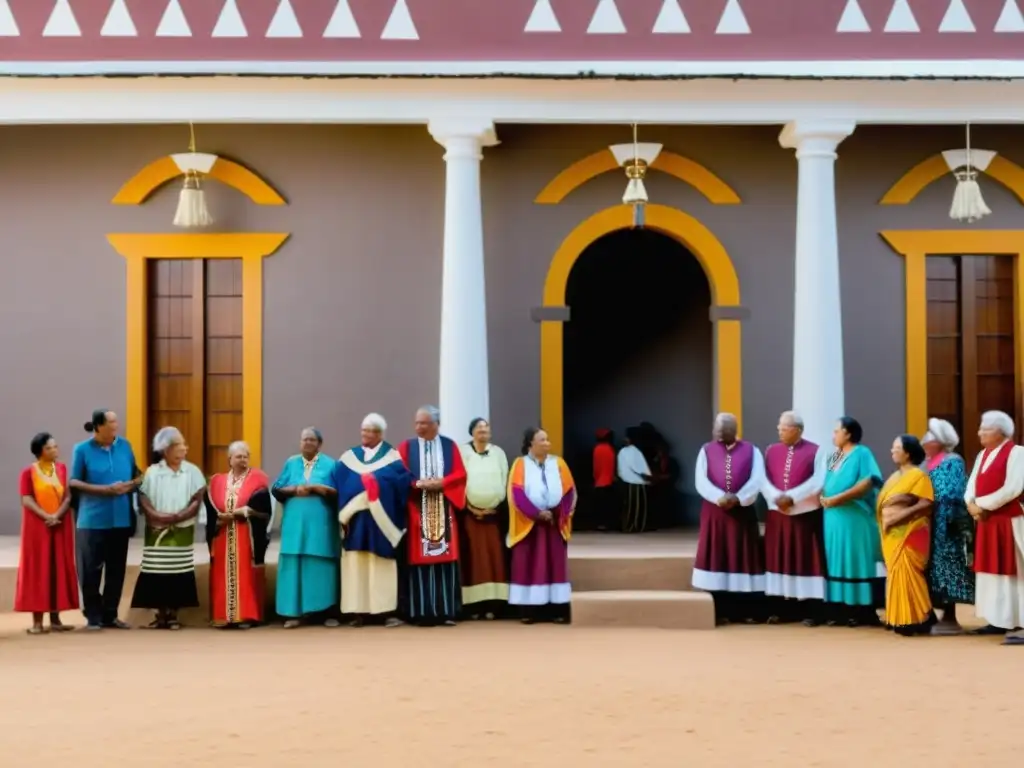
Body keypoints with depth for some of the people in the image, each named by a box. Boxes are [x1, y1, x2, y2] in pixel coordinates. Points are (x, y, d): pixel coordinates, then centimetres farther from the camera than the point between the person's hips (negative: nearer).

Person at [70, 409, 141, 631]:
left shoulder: (124, 445, 6)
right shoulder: (82, 450, -4)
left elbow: (138, 474, 14)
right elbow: (74, 483, -6)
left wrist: (133, 484, -9)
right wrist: (106, 489, -14)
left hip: (121, 519, 4)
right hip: (92, 520, -4)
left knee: (116, 569, 8)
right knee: (91, 570, -1)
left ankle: (109, 615, 18)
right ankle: (93, 616, 9)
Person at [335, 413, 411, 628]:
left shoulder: (392, 457, 7)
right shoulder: (348, 458, 14)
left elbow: (402, 482, -5)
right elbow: (339, 486, 5)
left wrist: (378, 482, -15)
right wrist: (343, 514, -7)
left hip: (381, 520, -2)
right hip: (355, 519, 2)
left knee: (382, 565, -4)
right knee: (356, 564, 0)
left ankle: (387, 610, -4)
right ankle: (358, 611, 1)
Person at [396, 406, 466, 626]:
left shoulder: (449, 446, 10)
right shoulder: (406, 447, 7)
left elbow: (460, 474, 2)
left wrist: (441, 483, -13)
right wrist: (419, 484, -16)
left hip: (443, 510, 1)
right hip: (417, 510, -1)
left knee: (445, 558, -1)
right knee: (421, 558, -4)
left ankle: (447, 611, 2)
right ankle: (424, 612, -3)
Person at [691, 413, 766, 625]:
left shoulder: (751, 451, 4)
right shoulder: (706, 451, 6)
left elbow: (757, 480, -8)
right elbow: (700, 481, -5)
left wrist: (738, 498, -21)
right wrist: (719, 497, -21)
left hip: (743, 512, -1)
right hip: (714, 513, 1)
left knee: (744, 557, 1)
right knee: (717, 557, 1)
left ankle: (747, 612, 7)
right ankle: (720, 612, 6)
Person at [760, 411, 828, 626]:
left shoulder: (816, 451, -2)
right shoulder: (771, 451, 10)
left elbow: (817, 482, -11)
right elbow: (764, 480, 2)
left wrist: (792, 497, -17)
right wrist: (776, 497, -16)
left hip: (806, 514, -4)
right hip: (777, 514, 4)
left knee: (806, 560, -1)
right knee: (778, 558, 4)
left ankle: (810, 612, 2)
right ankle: (778, 610, 10)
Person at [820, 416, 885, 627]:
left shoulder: (861, 454, -6)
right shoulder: (835, 456, 16)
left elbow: (867, 483, -17)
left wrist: (838, 498, -19)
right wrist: (824, 497, 1)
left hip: (854, 519, -8)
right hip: (834, 518, 8)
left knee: (856, 563, -6)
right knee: (837, 564, 6)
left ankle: (863, 611, -2)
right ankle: (841, 611, 8)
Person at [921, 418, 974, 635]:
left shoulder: (952, 462, -9)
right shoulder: (932, 464, 17)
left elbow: (953, 496, -15)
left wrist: (950, 520, -21)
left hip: (947, 527, -9)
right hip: (934, 526, 9)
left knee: (946, 567, -8)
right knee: (939, 567, 8)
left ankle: (950, 620, -6)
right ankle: (946, 617, 11)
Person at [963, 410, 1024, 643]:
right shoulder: (983, 455, 15)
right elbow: (972, 485, 10)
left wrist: (981, 504, -16)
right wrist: (972, 505, -10)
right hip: (987, 520, 8)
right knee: (993, 568, 9)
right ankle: (1000, 620, 15)